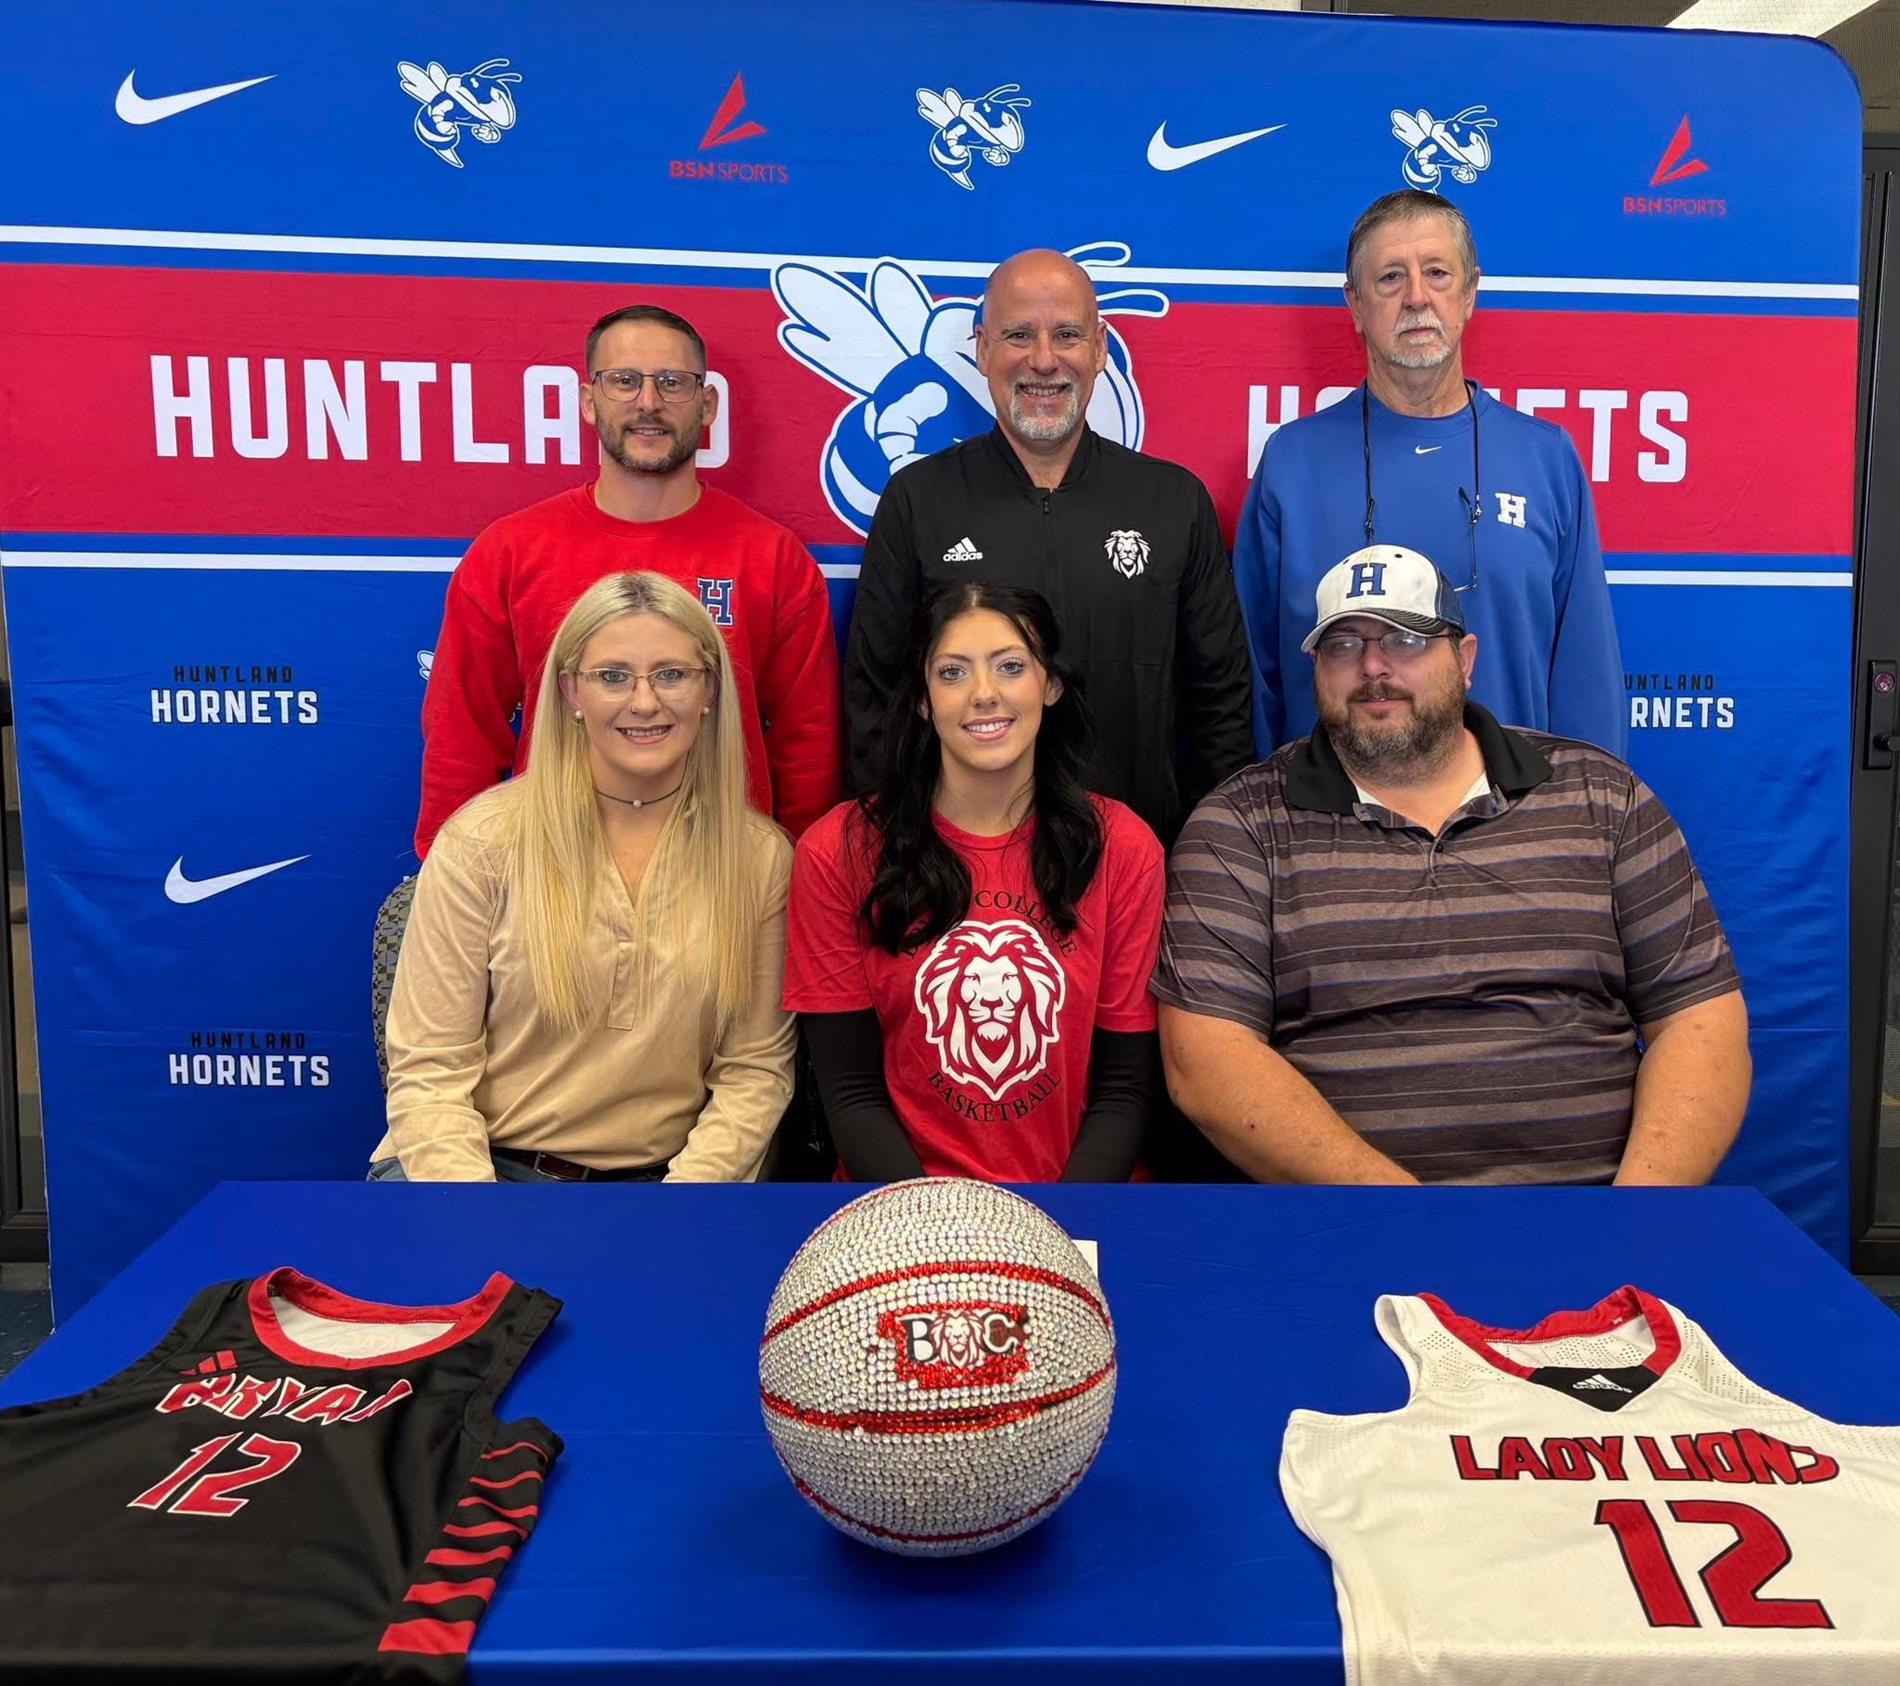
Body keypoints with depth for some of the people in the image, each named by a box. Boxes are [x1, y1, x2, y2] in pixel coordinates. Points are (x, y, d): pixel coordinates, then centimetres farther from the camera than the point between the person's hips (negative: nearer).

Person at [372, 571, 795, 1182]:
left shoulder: (759, 855, 3)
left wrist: (692, 1179, -12)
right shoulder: (482, 839, -4)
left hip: (662, 1172, 2)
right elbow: (430, 1067, -5)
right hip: (489, 1162, -1)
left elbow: (756, 1067, 4)